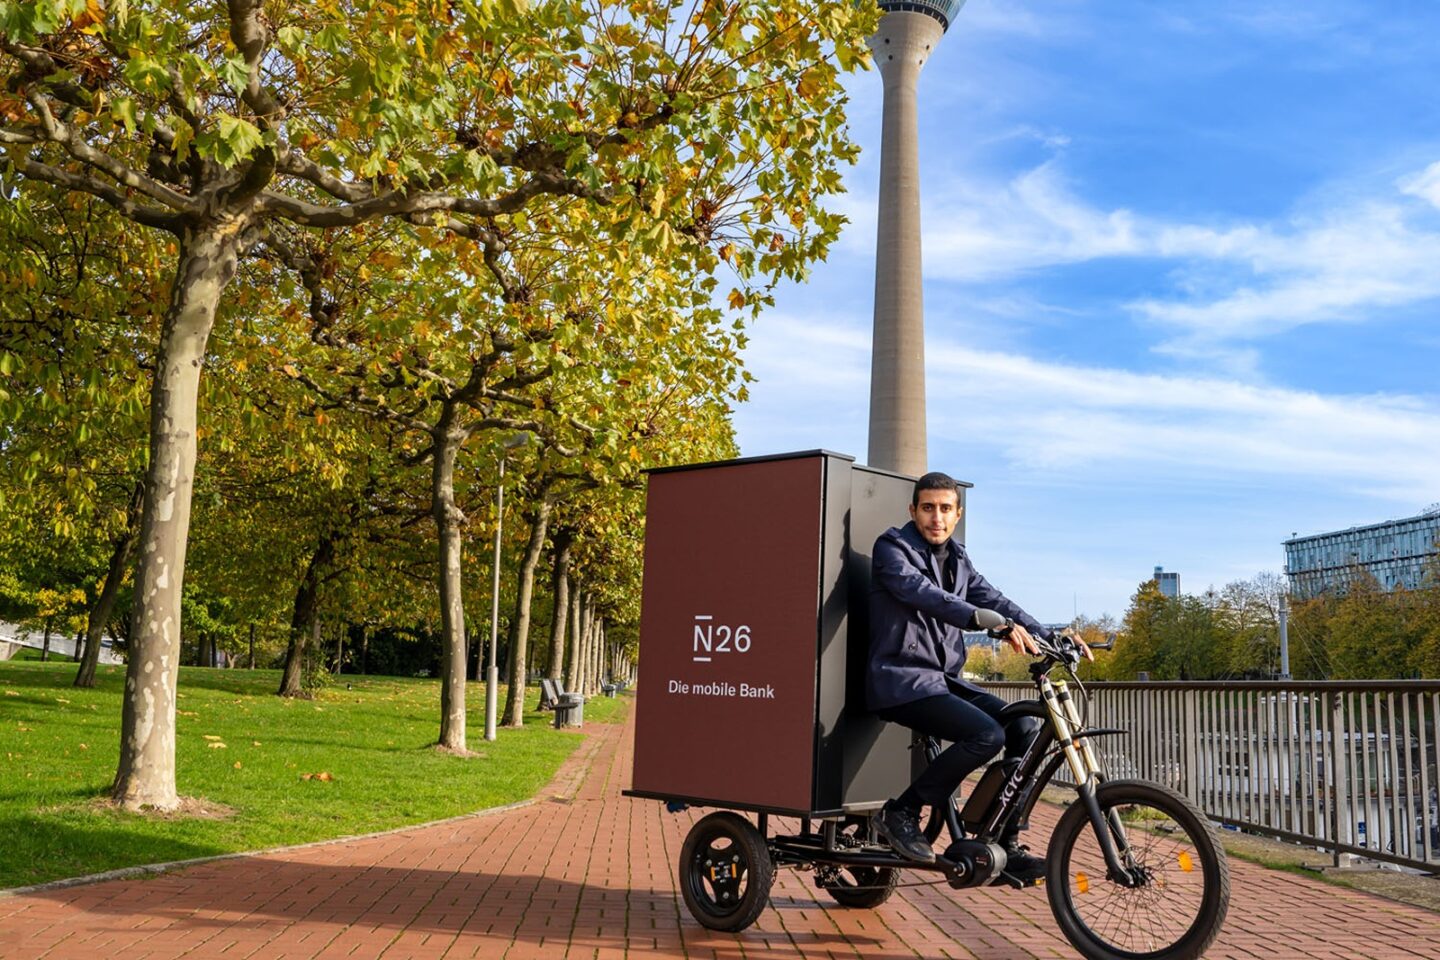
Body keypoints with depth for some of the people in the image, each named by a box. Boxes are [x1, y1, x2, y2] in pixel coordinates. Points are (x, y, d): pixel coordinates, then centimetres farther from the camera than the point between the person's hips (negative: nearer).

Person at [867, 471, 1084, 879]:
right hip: (902, 681, -7)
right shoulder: (892, 548, -8)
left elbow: (993, 599, 8)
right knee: (987, 734, -25)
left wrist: (1049, 636, -6)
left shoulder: (957, 559, 16)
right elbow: (924, 594, -26)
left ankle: (1006, 845, 2)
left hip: (944, 679, 8)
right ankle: (901, 813, -9)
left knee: (1025, 727, -7)